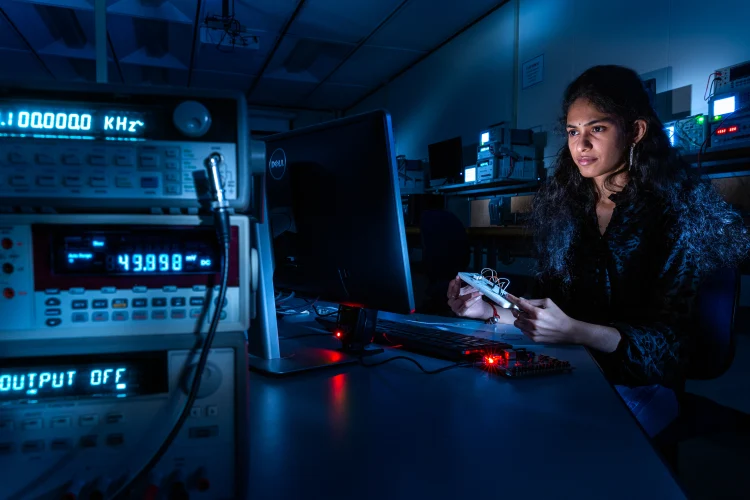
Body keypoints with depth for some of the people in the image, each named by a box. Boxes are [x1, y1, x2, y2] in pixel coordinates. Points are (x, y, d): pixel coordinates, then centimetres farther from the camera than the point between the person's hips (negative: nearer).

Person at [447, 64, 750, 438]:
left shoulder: (679, 208, -6)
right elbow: (546, 307, 9)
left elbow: (670, 341, -11)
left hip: (638, 384, -3)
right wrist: (491, 311, -10)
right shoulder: (559, 205, 6)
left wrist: (576, 332, -26)